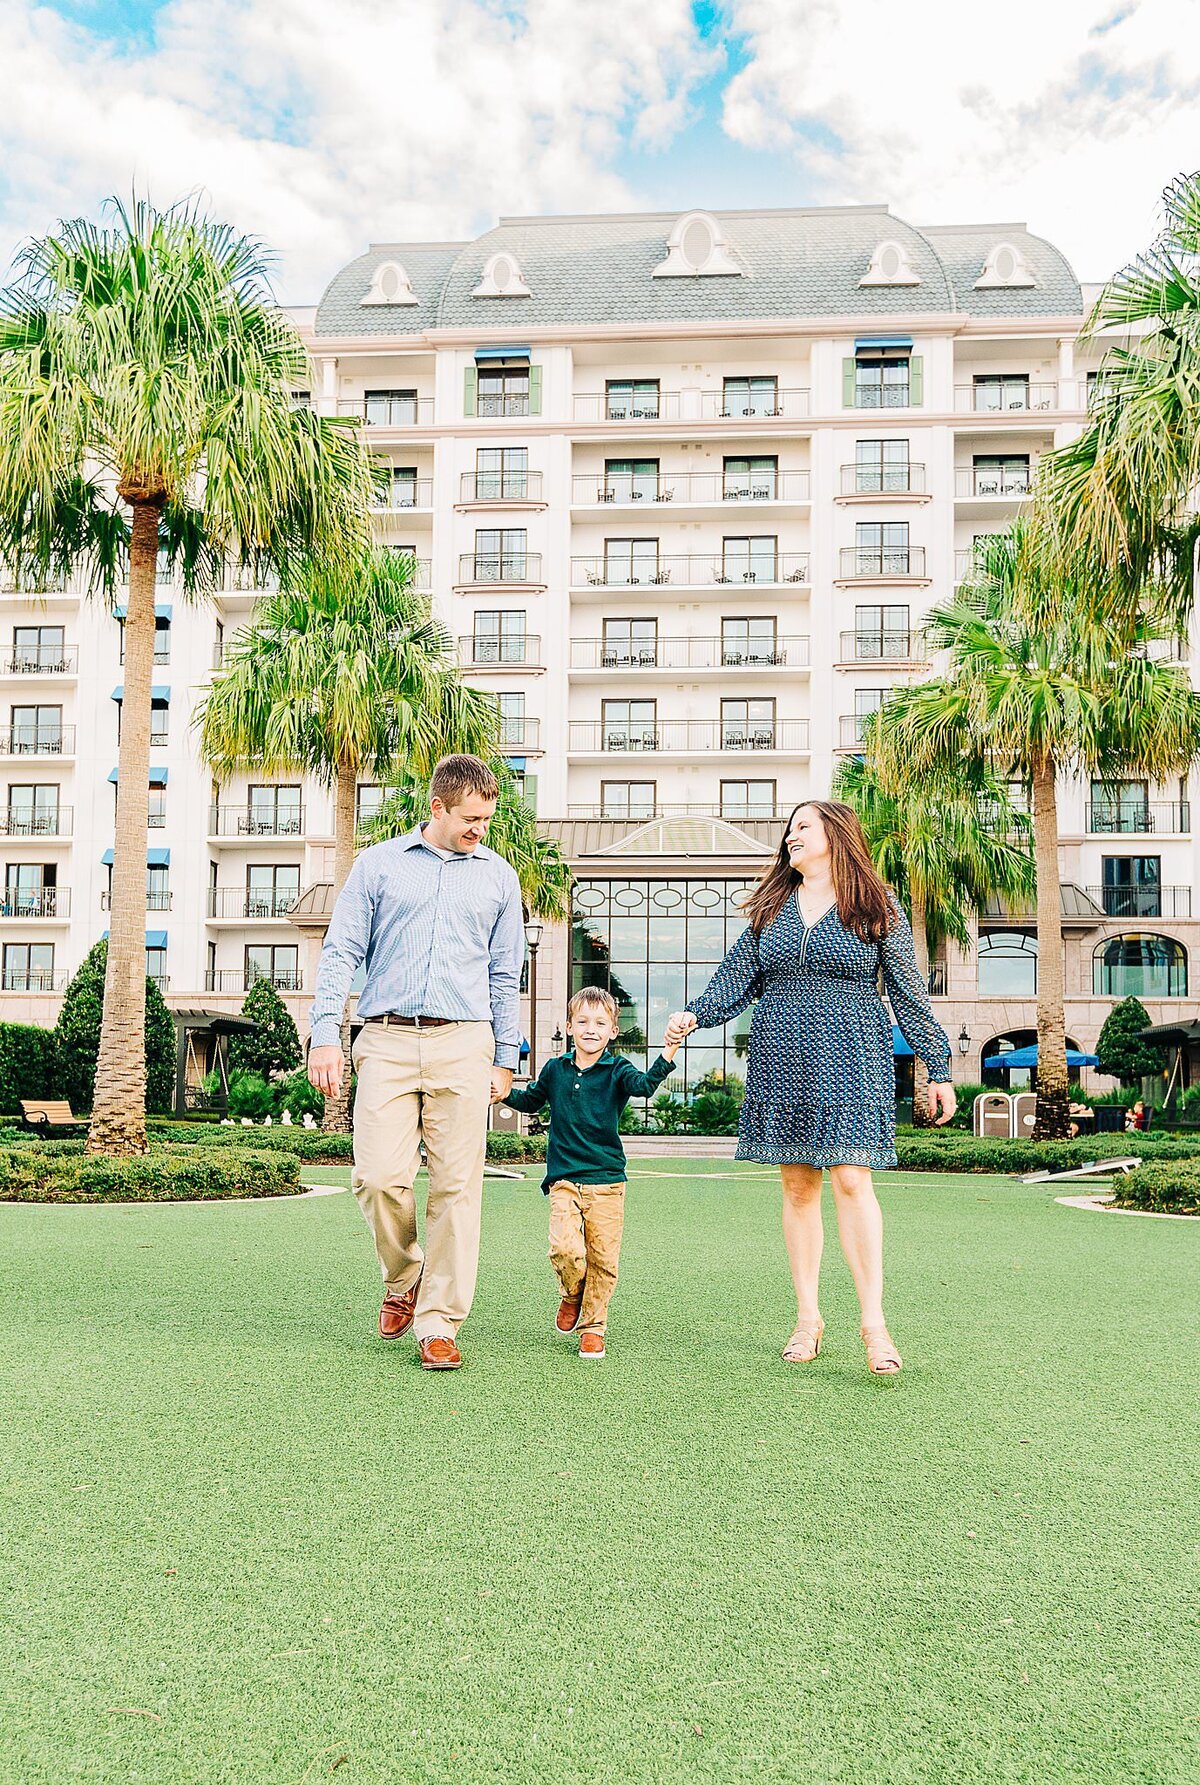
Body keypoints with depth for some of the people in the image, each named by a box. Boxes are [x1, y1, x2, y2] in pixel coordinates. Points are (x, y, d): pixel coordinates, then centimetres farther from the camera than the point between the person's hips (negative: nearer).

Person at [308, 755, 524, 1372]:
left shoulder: (498, 877, 14)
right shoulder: (378, 864, 9)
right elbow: (341, 952, 7)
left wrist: (505, 1059, 12)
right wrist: (325, 1036, -3)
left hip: (463, 1045, 1)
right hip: (388, 1041, -1)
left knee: (456, 1186, -3)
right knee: (378, 1177, -10)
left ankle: (438, 1322, 6)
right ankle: (403, 1279, 19)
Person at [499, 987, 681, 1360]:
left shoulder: (617, 1071, 0)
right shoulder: (555, 1069, 7)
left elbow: (643, 1085, -23)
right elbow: (532, 1101, 27)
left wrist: (666, 1057, -39)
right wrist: (505, 1094, 9)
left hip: (607, 1179, -1)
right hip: (564, 1178, 1)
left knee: (603, 1258, 1)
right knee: (566, 1249, -16)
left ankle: (593, 1326, 20)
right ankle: (572, 1295, 16)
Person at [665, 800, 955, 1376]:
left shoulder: (877, 908, 5)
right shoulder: (771, 908, 14)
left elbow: (909, 995, 5)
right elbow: (738, 977, 9)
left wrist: (938, 1070, 3)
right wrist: (694, 1014, -9)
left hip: (850, 1062, -3)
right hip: (781, 1062, 4)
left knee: (851, 1181, -12)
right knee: (798, 1186, 5)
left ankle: (874, 1322, -7)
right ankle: (807, 1316, 14)